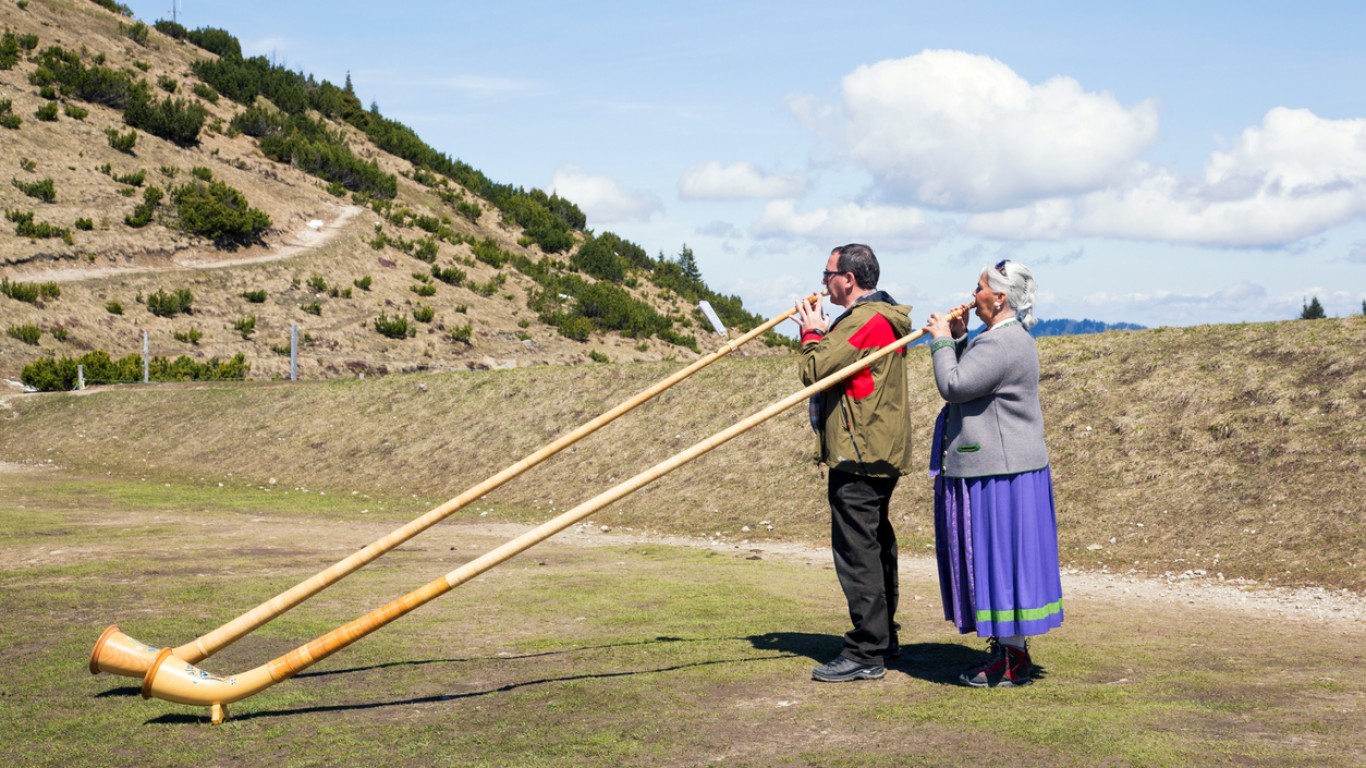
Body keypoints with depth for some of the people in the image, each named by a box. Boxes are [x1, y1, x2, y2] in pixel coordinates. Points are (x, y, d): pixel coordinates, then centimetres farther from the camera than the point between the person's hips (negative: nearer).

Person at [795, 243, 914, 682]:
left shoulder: (863, 320, -16)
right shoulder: (883, 318, 18)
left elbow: (816, 370, -20)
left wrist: (812, 334, -2)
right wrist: (825, 333, 9)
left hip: (859, 457, -11)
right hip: (880, 454, 11)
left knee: (857, 551, -9)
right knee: (875, 546, 18)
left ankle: (866, 654, -8)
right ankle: (882, 639, 28)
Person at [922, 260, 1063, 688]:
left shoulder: (1004, 343, -19)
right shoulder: (1004, 338, 17)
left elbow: (954, 385, -22)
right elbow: (966, 383, 19)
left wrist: (942, 341, -8)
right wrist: (958, 339, 11)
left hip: (1000, 474, -11)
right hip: (990, 468, 11)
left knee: (1000, 557, -5)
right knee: (997, 559, 15)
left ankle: (1014, 660, 1)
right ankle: (1006, 647, 23)